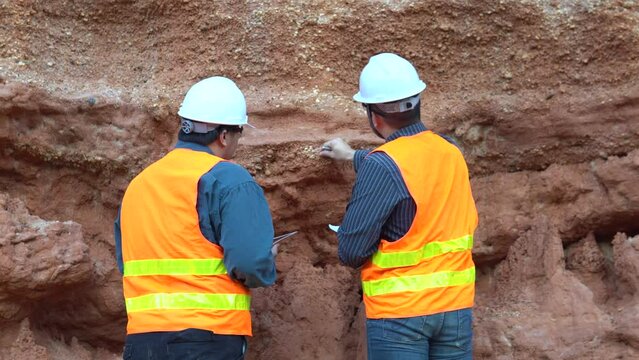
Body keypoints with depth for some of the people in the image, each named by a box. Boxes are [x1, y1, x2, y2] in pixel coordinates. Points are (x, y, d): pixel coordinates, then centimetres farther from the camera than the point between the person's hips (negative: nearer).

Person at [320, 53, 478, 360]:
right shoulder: (450, 153, 3)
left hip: (399, 314, -6)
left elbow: (351, 251, -17)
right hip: (456, 305, 6)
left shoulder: (381, 167, -17)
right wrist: (354, 156, 39)